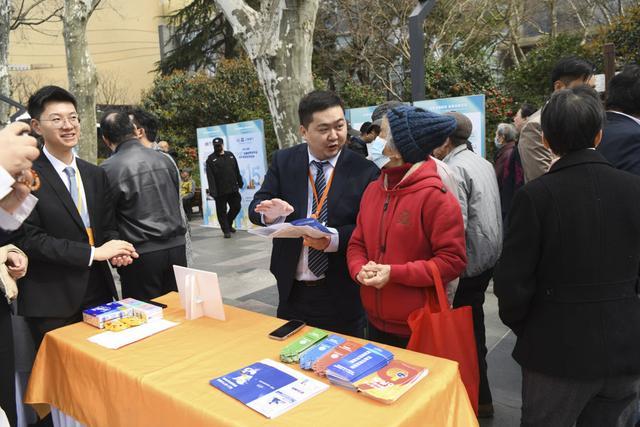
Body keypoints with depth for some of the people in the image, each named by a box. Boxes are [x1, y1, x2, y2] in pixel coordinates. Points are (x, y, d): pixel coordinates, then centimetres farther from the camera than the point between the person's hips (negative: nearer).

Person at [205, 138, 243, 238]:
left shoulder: (230, 155, 11)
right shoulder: (210, 159, -4)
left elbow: (237, 171, 15)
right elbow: (210, 177, -12)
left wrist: (240, 183, 14)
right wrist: (212, 191, -19)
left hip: (233, 188, 4)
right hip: (220, 191, -4)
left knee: (236, 207, 11)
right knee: (222, 211, 2)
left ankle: (229, 224, 33)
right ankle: (226, 230, 14)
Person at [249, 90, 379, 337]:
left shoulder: (364, 171, -8)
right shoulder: (283, 161, 1)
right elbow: (256, 208, -1)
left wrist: (333, 239, -26)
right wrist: (270, 213, -24)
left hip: (342, 296, -2)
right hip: (292, 292, 3)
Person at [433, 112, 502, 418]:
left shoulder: (454, 169, -18)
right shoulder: (483, 163, 11)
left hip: (469, 261, -10)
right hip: (488, 255, 10)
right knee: (473, 323, 21)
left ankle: (479, 399, 17)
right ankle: (475, 389, 37)